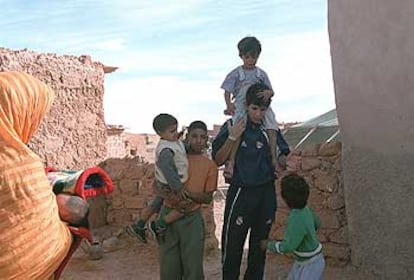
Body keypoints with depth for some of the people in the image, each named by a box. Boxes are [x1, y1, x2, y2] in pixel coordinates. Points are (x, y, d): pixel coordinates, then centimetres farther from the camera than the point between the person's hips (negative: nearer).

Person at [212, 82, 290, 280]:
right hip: (241, 192, -4)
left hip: (266, 193, 4)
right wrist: (232, 138, -19)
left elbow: (283, 153, 17)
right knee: (233, 244, -2)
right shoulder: (232, 127, -6)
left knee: (260, 244, 15)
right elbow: (218, 160, -8)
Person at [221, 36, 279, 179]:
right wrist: (229, 104, -19)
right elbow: (227, 91, 2)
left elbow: (271, 91, 11)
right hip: (242, 107, -3)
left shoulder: (261, 73, 15)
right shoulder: (236, 73, 7)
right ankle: (231, 161, -26)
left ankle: (273, 158, -13)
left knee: (272, 128, -18)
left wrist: (268, 93, -16)